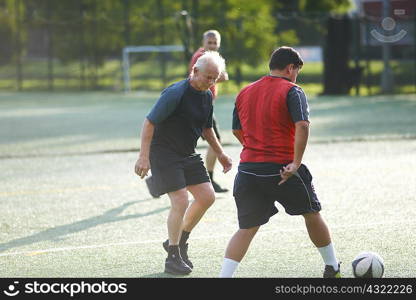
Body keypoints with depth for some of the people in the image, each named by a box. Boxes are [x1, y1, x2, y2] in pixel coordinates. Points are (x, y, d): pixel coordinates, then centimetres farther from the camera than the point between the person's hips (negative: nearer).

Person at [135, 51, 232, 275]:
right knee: (180, 202, -15)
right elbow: (149, 122, -21)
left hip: (188, 155, 8)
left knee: (207, 197, 5)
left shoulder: (207, 96, 5)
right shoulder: (175, 93, -21)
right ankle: (172, 258, -2)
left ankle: (180, 241, 23)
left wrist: (219, 153, 18)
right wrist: (144, 157, -26)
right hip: (164, 154, -8)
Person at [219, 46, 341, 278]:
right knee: (312, 215, 17)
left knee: (247, 229, 7)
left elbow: (237, 131, 21)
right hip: (282, 170, -4)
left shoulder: (245, 93, 14)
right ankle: (333, 269, 28)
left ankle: (224, 276, -8)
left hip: (248, 170, 4)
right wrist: (296, 163, -20)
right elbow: (302, 126, -19)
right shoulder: (292, 91, -4)